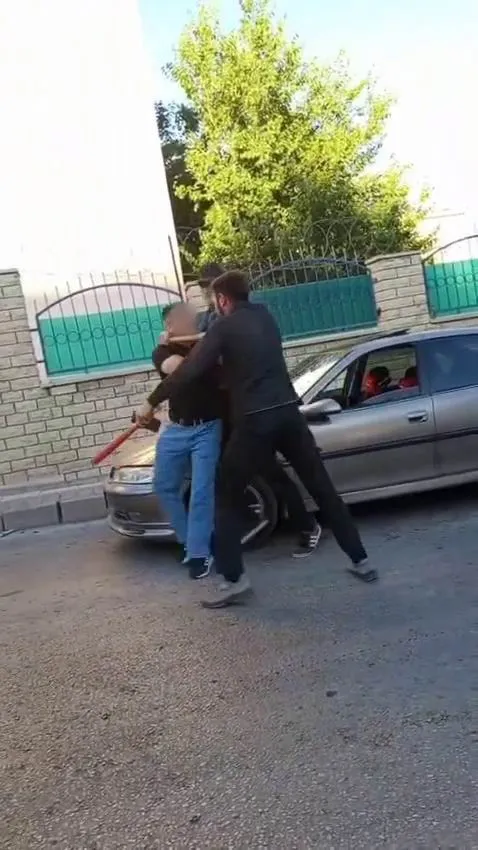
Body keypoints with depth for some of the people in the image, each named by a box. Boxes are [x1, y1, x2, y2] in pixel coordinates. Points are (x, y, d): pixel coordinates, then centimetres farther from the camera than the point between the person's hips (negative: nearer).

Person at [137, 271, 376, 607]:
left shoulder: (224, 327, -2)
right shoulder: (265, 315, 16)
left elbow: (191, 370, -10)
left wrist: (153, 401, 0)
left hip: (255, 422, -5)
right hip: (289, 413, 6)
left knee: (226, 496, 9)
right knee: (322, 487, 14)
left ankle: (235, 579, 3)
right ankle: (360, 560, 19)